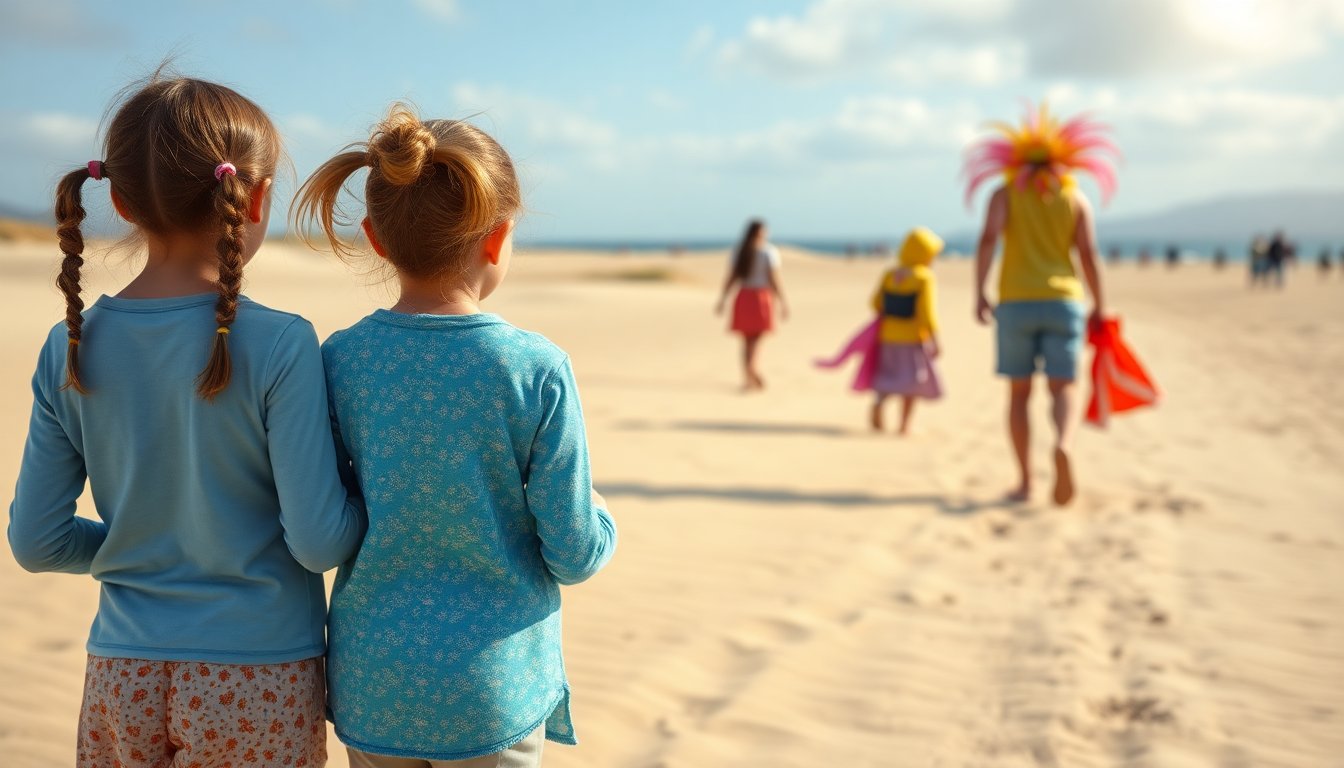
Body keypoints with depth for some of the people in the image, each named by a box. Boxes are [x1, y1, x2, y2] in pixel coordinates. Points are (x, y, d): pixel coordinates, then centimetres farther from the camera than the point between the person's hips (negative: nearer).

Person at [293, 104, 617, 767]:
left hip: (371, 687, 3)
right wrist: (599, 518, 10)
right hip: (494, 691, -2)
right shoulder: (539, 371, -16)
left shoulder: (339, 361, -10)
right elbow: (574, 557, -11)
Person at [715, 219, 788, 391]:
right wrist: (783, 302, -7)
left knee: (747, 339, 11)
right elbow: (774, 279, -10)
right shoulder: (769, 251, -5)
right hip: (761, 296, -4)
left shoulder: (739, 252, 7)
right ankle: (751, 366, -31)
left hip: (743, 297, 4)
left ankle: (749, 378, 10)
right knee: (756, 339, -6)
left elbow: (731, 278, 3)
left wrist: (722, 300, 7)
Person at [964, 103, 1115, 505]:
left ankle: (1025, 482, 3)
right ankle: (1062, 446, -33)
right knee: (1063, 391, -1)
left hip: (1017, 304, 0)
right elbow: (1088, 255, 0)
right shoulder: (1076, 199, 9)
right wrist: (1100, 306, 8)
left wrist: (979, 293, -13)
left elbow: (989, 237, -11)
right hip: (1062, 303, 0)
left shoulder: (1005, 192, 6)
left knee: (1019, 394, 8)